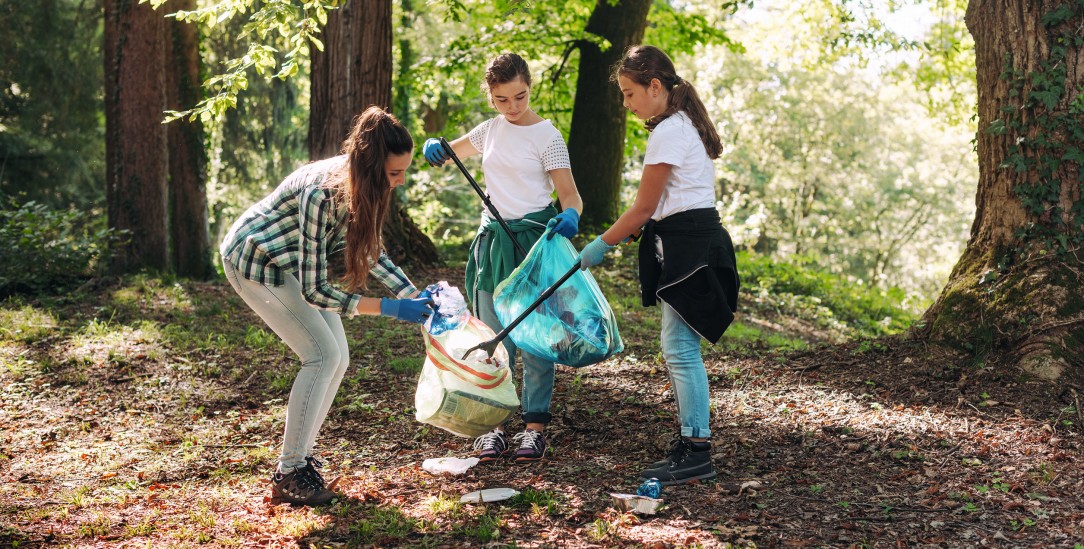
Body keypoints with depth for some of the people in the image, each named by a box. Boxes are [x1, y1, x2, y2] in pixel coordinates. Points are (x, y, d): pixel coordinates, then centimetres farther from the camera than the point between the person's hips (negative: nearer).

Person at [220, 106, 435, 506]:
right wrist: (389, 308, -30)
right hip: (255, 260, -8)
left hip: (289, 262, 8)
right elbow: (314, 290, -31)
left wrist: (415, 295, -6)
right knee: (323, 355, -16)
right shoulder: (322, 192, -37)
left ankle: (300, 456, 14)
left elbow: (370, 251, 4)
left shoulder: (360, 184, -13)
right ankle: (288, 475, -8)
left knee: (337, 359, 2)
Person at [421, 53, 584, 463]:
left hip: (534, 239, -5)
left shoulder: (547, 136, -7)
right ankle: (493, 426, 13)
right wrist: (436, 148, 2)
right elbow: (454, 151, 26)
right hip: (494, 239, 5)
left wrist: (570, 215, -34)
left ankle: (535, 427, 8)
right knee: (493, 340, 6)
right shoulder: (492, 129, 9)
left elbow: (570, 194, -10)